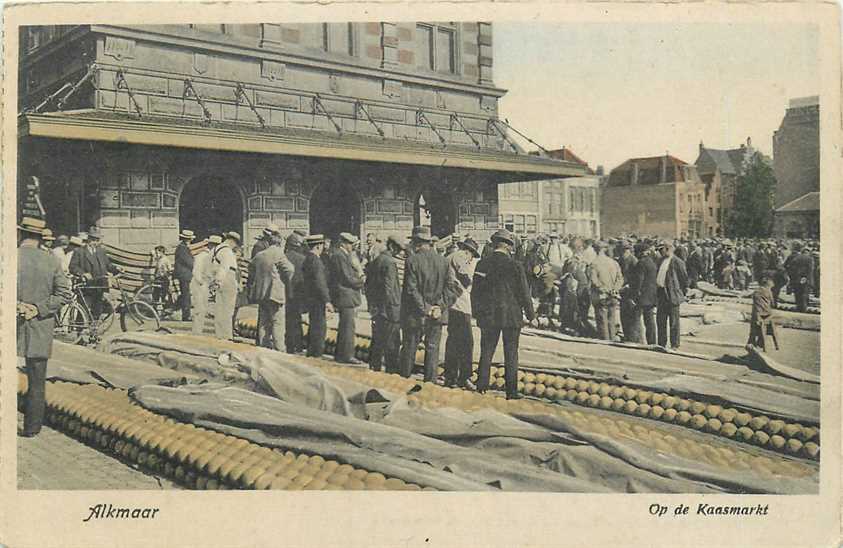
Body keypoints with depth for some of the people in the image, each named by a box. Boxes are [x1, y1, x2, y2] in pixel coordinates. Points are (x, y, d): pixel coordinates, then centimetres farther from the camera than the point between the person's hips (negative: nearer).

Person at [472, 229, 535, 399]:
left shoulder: (482, 264, -1)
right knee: (511, 355, 4)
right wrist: (530, 314, 6)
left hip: (488, 316, 3)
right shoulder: (514, 266, -11)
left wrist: (476, 312, 17)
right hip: (511, 315, -3)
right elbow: (524, 293, -6)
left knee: (486, 352, 13)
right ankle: (511, 391, 7)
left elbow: (475, 291, 6)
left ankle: (481, 386, 16)